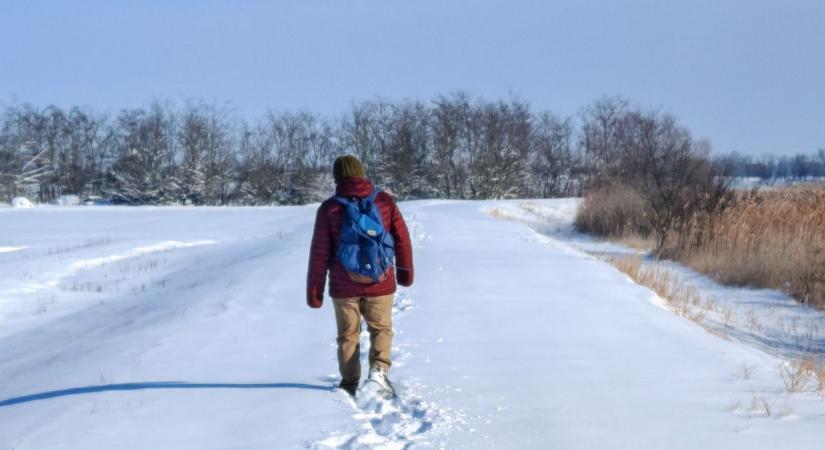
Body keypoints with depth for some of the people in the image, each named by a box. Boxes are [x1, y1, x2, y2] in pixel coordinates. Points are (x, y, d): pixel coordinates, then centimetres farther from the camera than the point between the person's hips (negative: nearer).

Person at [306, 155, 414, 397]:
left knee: (348, 334, 13)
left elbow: (319, 254, -5)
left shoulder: (329, 208, -5)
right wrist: (405, 271, 19)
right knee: (381, 329, 15)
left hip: (344, 286, 0)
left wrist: (314, 291, 1)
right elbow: (402, 239, 5)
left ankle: (350, 384, 13)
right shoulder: (384, 201, -2)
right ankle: (379, 368, -7)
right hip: (380, 284, 0)